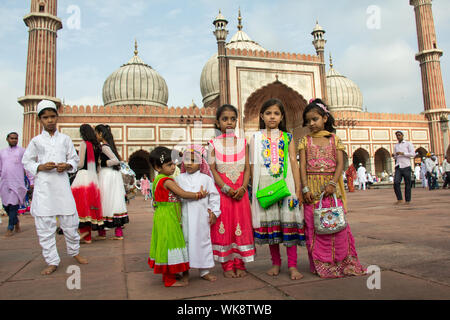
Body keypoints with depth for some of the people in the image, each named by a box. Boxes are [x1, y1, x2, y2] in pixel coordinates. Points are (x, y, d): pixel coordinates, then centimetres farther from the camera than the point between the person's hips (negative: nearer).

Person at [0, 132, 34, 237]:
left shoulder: (22, 151, 6)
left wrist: (32, 181, -2)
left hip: (17, 183, -4)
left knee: (14, 205, -7)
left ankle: (10, 228, 1)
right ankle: (16, 222, 27)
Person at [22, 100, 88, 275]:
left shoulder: (65, 139, 10)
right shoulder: (36, 141, 7)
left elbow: (74, 159, 14)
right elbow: (26, 162, 9)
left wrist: (67, 165, -7)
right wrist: (41, 167, -9)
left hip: (62, 183, 1)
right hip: (43, 185, 0)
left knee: (70, 221, 5)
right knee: (44, 225, 1)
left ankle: (74, 251, 27)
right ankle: (52, 261, 13)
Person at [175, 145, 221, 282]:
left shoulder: (206, 179, 2)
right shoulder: (179, 179, 5)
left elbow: (214, 196, 6)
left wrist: (214, 212, 2)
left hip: (201, 217, 0)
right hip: (184, 218, 1)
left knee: (203, 241, 7)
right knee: (185, 242, 7)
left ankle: (204, 271, 20)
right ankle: (185, 271, 22)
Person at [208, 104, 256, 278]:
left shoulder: (242, 142, 7)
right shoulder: (213, 144, 2)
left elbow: (247, 168, 3)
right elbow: (212, 169, -4)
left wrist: (243, 188, -12)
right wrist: (225, 188, -15)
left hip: (240, 191, 2)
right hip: (221, 191, -1)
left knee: (241, 226, 4)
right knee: (223, 227, 1)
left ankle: (240, 264, 16)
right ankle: (227, 265, 13)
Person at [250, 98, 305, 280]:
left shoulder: (287, 137, 8)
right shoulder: (256, 138, 8)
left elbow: (294, 163, 4)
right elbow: (253, 165, 6)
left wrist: (298, 189, -2)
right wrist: (255, 189, 0)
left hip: (285, 183, 0)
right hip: (264, 185, 1)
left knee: (289, 221, -3)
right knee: (269, 223, 5)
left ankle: (292, 265, 5)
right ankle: (276, 263, 19)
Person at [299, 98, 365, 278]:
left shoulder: (334, 139, 7)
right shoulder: (305, 141, 7)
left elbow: (340, 164, -1)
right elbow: (302, 166, 0)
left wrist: (332, 183, -15)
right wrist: (305, 188, -10)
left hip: (331, 187, 0)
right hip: (312, 188, 0)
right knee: (314, 227, 2)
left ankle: (342, 262, 15)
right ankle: (321, 264, 14)